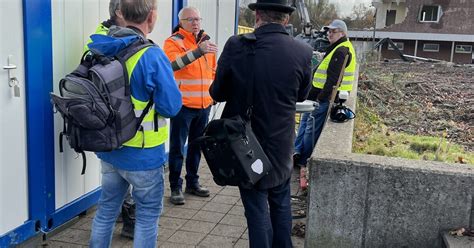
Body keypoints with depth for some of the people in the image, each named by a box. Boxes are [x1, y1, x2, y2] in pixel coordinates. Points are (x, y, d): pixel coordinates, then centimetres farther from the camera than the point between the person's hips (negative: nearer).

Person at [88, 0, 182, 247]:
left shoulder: (98, 49, -1)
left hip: (108, 149, 6)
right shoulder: (152, 56, -22)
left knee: (106, 208, 21)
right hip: (142, 155, -6)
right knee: (147, 214, 11)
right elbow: (171, 106, -18)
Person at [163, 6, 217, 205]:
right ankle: (176, 187, 10)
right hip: (183, 105, -6)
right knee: (177, 148, 0)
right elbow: (173, 64, -28)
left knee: (196, 146, 15)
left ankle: (192, 182, 28)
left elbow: (212, 70, 23)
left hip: (204, 105, 6)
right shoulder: (173, 42, -7)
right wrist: (198, 51, -38)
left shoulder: (206, 42, 13)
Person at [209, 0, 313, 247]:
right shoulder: (303, 51, -11)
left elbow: (217, 93, -5)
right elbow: (301, 95, 5)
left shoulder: (236, 46, -16)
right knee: (281, 204, 22)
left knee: (257, 208, 9)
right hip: (281, 143, 2)